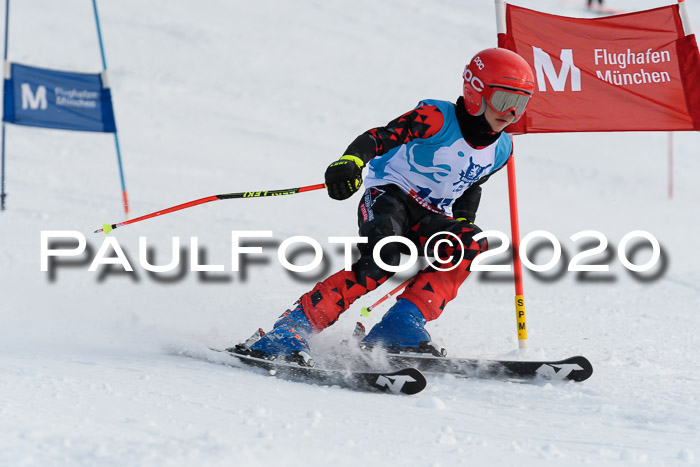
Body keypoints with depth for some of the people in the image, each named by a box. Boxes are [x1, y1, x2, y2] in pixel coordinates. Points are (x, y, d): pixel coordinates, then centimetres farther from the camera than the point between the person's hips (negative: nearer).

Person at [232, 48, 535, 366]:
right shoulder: (438, 119, -14)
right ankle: (289, 328, -35)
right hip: (388, 197, -6)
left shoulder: (501, 150, 7)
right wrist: (351, 161, -43)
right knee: (380, 261, -33)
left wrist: (462, 221, 14)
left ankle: (402, 325, -30)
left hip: (430, 218, 6)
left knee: (470, 244, -25)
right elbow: (381, 136, -24)